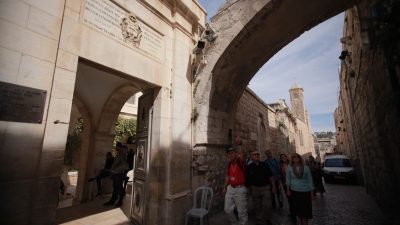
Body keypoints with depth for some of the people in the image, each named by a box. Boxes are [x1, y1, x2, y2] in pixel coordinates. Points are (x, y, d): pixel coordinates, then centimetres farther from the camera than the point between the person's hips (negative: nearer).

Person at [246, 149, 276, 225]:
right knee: (257, 206, 11)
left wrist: (273, 186, 0)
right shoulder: (249, 167, -7)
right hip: (255, 188, 0)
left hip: (266, 187, 0)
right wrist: (250, 190, 4)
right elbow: (248, 180, 0)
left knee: (267, 205, 2)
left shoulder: (265, 165, -5)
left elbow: (271, 176, 1)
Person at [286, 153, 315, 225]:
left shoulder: (306, 168, -4)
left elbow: (310, 180, 1)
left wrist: (311, 192, 1)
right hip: (294, 191, 1)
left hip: (305, 191, 0)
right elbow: (288, 179, 0)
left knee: (306, 210, 2)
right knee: (298, 209, 11)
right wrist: (288, 189, -2)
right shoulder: (290, 168, -5)